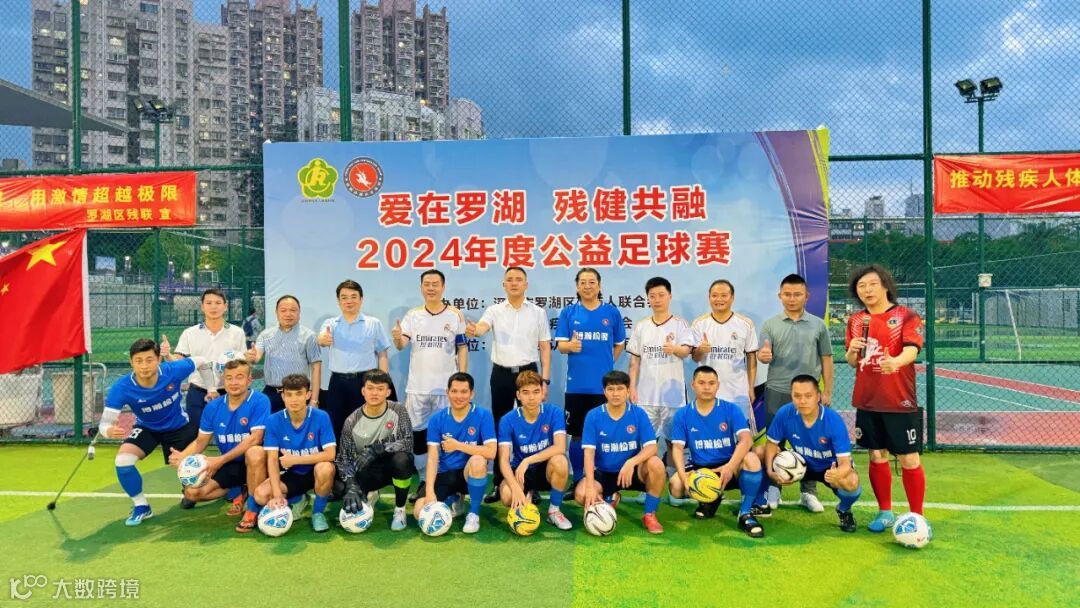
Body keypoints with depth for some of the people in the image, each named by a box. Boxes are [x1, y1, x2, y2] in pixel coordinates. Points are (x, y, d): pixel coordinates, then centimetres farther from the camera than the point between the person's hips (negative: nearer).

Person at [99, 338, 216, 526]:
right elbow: (104, 423, -31)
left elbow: (201, 363, -12)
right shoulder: (121, 388, -32)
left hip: (179, 426, 0)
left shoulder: (173, 371, -32)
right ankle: (141, 507, -3)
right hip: (147, 428, 0)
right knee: (123, 459, -26)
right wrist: (110, 431, -55)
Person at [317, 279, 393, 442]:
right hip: (337, 383, 1)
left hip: (365, 381, -1)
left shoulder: (374, 323, 5)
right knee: (335, 426, 7)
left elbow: (382, 355, 4)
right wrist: (322, 340, -42)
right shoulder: (330, 324, 7)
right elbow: (322, 338, -16)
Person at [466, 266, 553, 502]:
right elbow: (482, 327, -18)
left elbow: (545, 347, 4)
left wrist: (545, 379, -3)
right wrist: (473, 330, -43)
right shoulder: (495, 311, 3)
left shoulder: (538, 312, 4)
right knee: (500, 427, 6)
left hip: (528, 372, 0)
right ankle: (499, 483, 16)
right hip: (501, 374, 1)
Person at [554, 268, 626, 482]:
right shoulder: (568, 312, 3)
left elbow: (619, 345, 14)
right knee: (577, 433, 8)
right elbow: (560, 345, -2)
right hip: (576, 384, 1)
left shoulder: (612, 312, 3)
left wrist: (605, 364, 7)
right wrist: (570, 346, -23)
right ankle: (578, 479, 20)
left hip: (603, 384, 0)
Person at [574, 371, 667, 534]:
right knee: (581, 494, -28)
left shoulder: (639, 414, -9)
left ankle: (650, 514, -8)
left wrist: (631, 462, -36)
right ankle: (609, 498, 11)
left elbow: (651, 447, -16)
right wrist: (590, 486, -28)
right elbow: (589, 452, -15)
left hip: (632, 471, 0)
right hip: (603, 473, 1)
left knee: (656, 464, -31)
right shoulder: (593, 416, -10)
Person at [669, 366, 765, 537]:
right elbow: (677, 448, -8)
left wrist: (730, 467, -37)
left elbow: (746, 440, -19)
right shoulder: (682, 415, -2)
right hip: (699, 467, 2)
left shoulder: (731, 409, -6)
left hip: (728, 466, -1)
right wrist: (683, 474, -28)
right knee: (675, 486, -27)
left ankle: (745, 513, -12)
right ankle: (709, 500, 9)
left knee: (752, 460, -33)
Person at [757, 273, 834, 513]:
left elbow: (826, 359, 7)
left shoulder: (818, 325, 5)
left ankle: (809, 492, 19)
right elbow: (763, 354, -5)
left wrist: (827, 391, 3)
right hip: (777, 392, 0)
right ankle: (773, 488, 17)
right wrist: (763, 355, -30)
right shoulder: (770, 325, 3)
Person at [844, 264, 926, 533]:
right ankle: (885, 513, 27)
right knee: (877, 456, 12)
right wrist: (852, 352, -14)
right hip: (867, 401, 4)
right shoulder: (856, 320, 8)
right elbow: (851, 361, 10)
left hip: (900, 401, -4)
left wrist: (896, 361, -43)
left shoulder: (906, 316, -6)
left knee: (909, 459, 2)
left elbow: (912, 349, -21)